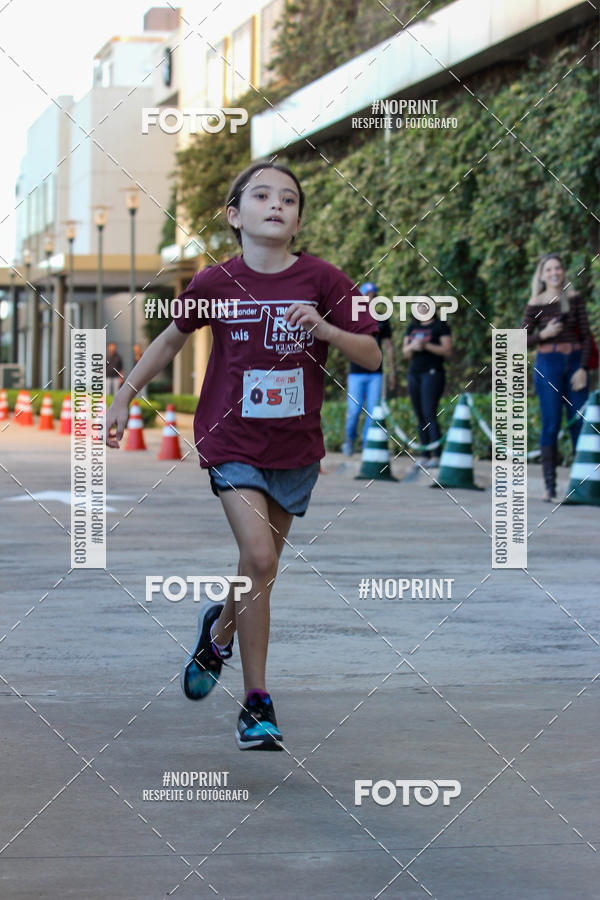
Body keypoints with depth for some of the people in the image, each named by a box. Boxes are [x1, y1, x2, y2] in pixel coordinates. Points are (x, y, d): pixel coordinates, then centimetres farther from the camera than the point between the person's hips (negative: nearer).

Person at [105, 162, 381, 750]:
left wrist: (326, 330, -22)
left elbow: (372, 357, -4)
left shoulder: (321, 280, -6)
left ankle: (219, 631, 47)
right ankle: (256, 705, -7)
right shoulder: (215, 283, -5)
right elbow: (173, 337, 12)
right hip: (231, 441, -2)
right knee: (259, 558, -17)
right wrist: (123, 397, 15)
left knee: (261, 564, 12)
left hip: (296, 447, 2)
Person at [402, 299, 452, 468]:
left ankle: (436, 455, -17)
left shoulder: (440, 326, 0)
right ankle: (424, 454, 6)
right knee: (420, 415, 4)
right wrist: (412, 346, -6)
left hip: (433, 373, -6)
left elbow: (447, 351, -7)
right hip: (414, 373, 6)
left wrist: (426, 345, -15)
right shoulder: (412, 327, 18)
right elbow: (405, 352, 16)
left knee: (429, 413, -15)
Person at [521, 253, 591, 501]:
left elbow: (586, 335, 5)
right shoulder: (536, 304, 0)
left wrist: (583, 368, -4)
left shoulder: (575, 298, 5)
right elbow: (523, 340, 3)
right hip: (548, 365, -2)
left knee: (579, 423, 1)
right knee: (551, 425, -3)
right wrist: (543, 334, -14)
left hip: (575, 362, 2)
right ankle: (550, 486, -1)